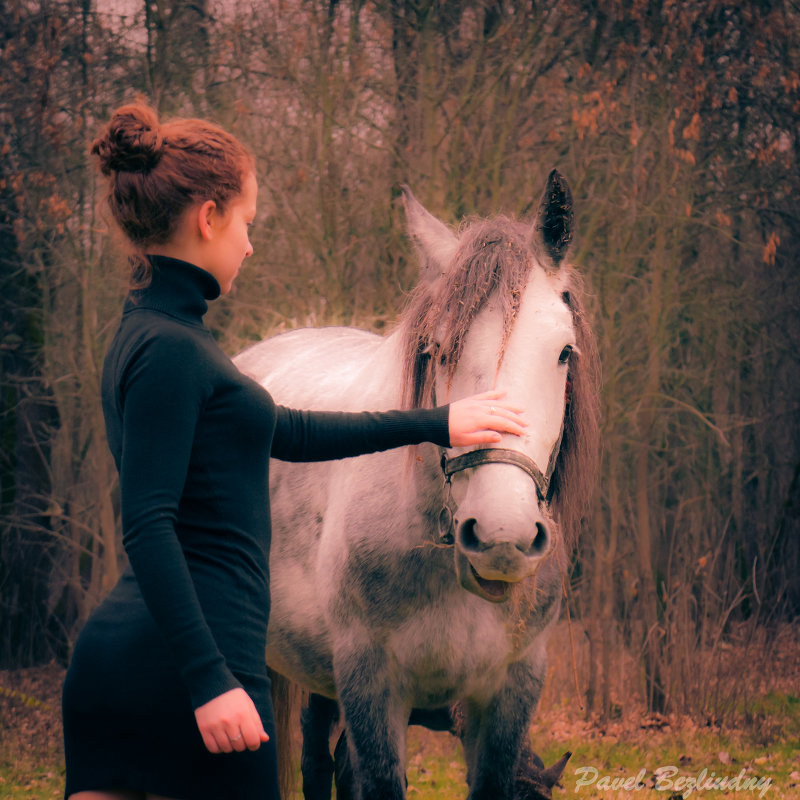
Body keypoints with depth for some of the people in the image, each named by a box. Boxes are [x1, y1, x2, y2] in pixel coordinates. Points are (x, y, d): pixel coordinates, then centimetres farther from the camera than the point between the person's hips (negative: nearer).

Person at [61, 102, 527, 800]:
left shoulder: (152, 335, 17)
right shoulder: (171, 349, -12)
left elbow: (288, 434, 28)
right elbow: (148, 527, -20)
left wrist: (435, 423, 35)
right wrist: (209, 678, -24)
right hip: (178, 664, -9)